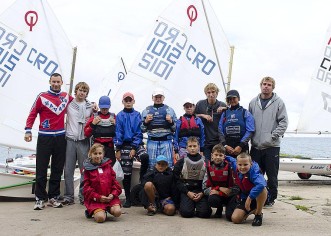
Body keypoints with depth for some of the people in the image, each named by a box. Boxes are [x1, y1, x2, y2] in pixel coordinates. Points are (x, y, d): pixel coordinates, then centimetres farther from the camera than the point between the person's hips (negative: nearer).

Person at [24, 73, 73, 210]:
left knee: (57, 169, 7)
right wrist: (28, 130, -11)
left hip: (60, 137, 3)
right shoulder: (42, 97, -1)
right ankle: (40, 199, 2)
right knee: (41, 169, -4)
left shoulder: (66, 97, 10)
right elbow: (32, 114, -2)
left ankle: (53, 197, 15)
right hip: (44, 138, -3)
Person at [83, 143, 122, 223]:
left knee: (117, 212, -23)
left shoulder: (108, 166, 12)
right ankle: (93, 212, 9)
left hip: (110, 197, 3)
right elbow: (87, 188, 0)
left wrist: (113, 194, -6)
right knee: (100, 218, -25)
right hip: (95, 200, -2)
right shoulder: (88, 169, 4)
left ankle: (109, 209, 10)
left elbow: (115, 182, 12)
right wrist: (98, 197, -12)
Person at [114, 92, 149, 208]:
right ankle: (128, 198, 8)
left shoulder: (137, 115, 3)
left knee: (145, 157, -30)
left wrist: (134, 148, -10)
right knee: (126, 172, 0)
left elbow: (138, 133, -1)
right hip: (125, 145, 0)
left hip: (136, 143, 0)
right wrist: (118, 149, -5)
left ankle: (143, 181, -8)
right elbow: (118, 133, 1)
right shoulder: (120, 116, 4)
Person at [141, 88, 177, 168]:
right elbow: (142, 129, 12)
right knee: (152, 165, 2)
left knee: (168, 165, -6)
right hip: (152, 141, 1)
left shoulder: (170, 110, 12)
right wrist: (146, 121, -5)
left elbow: (175, 128, 10)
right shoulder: (146, 111, 13)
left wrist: (171, 121, -7)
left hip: (166, 141, -1)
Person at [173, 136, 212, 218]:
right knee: (186, 212, -23)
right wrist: (188, 192, -10)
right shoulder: (181, 162, 5)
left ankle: (198, 205, 12)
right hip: (186, 191, 0)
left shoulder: (204, 161, 6)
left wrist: (202, 193, -10)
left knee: (204, 213, -21)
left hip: (201, 191, 0)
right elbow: (177, 180, 1)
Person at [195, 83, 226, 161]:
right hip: (205, 140, 0)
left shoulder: (222, 105, 3)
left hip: (218, 141, 1)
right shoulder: (200, 104, 2)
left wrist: (225, 109, -11)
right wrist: (202, 115, -6)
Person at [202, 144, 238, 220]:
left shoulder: (229, 167, -6)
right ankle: (220, 208, 4)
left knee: (230, 216, -23)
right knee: (212, 200, -34)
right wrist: (220, 188, -17)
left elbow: (235, 185, -12)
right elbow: (205, 187, -3)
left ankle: (228, 207, 16)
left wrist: (218, 192, -19)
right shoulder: (209, 168, -1)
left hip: (229, 195, -1)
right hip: (216, 194, 1)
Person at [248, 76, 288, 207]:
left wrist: (273, 136, -11)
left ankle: (271, 198, 15)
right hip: (255, 145, 3)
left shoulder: (278, 102, 0)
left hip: (272, 146, -3)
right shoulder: (253, 102, 10)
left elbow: (284, 122, -3)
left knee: (272, 175, 3)